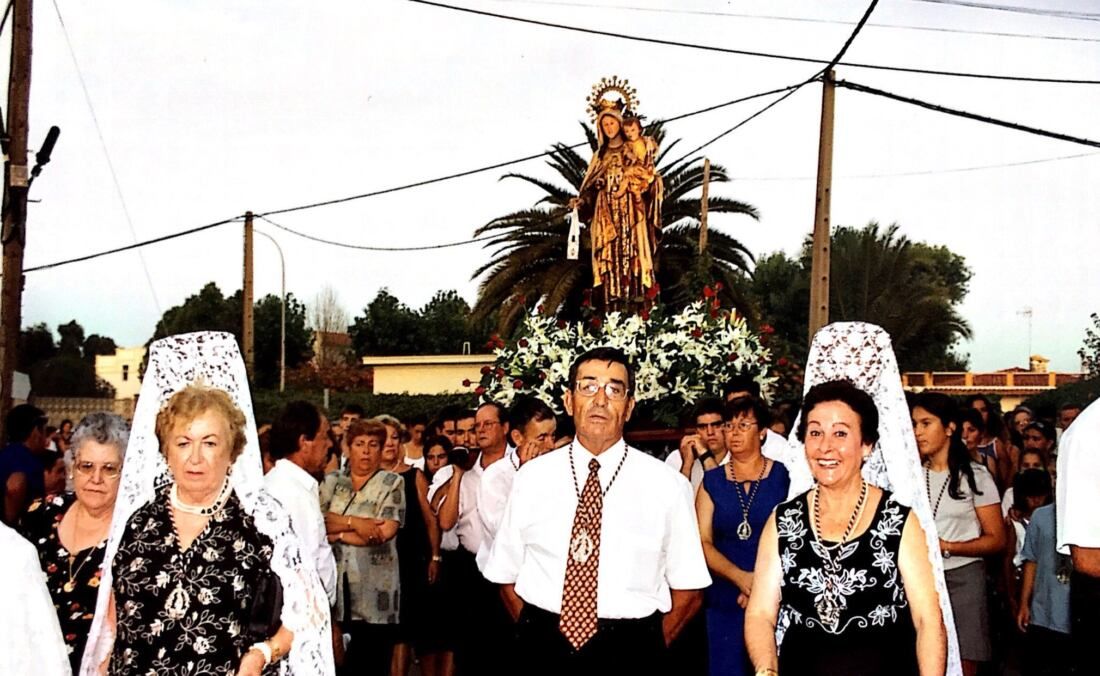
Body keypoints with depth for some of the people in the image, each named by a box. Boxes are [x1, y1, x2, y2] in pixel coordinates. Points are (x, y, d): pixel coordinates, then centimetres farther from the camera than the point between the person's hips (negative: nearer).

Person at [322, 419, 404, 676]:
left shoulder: (392, 483, 3)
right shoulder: (332, 482, 12)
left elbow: (386, 530, -11)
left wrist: (337, 534, -5)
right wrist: (354, 522, -15)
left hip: (375, 591, -2)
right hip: (335, 587, 2)